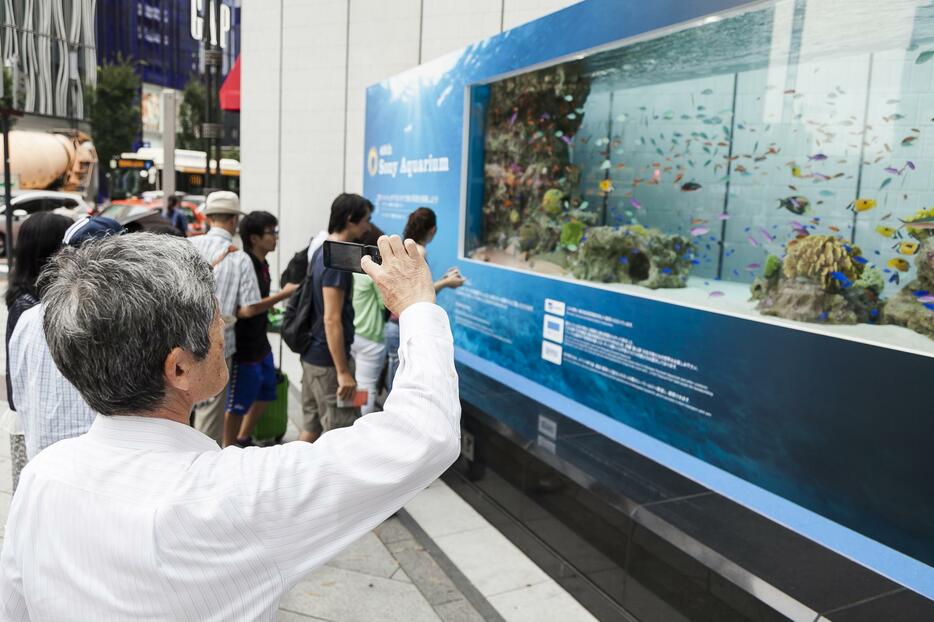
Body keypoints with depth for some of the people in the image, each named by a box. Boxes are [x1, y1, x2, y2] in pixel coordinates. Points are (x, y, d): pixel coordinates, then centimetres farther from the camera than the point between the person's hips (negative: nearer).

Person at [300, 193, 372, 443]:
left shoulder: (321, 252, 10)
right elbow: (332, 320, -23)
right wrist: (343, 371, -21)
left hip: (313, 355, 9)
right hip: (328, 360, -9)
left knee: (311, 427, 15)